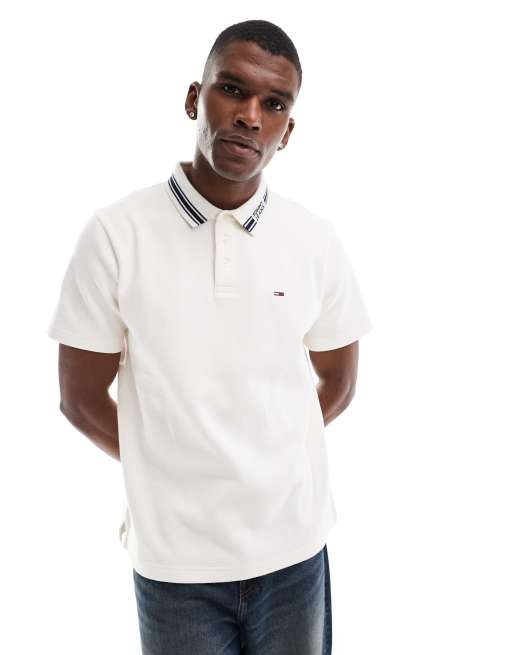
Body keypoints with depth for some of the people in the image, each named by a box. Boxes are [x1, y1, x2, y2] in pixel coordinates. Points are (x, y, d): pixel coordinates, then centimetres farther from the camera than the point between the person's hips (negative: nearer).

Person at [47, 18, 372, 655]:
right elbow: (81, 399, -4)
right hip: (175, 559, -2)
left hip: (293, 545, 2)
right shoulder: (115, 234, -12)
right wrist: (169, 467, 7)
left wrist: (263, 459, 9)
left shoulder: (315, 238, -5)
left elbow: (337, 384, 7)